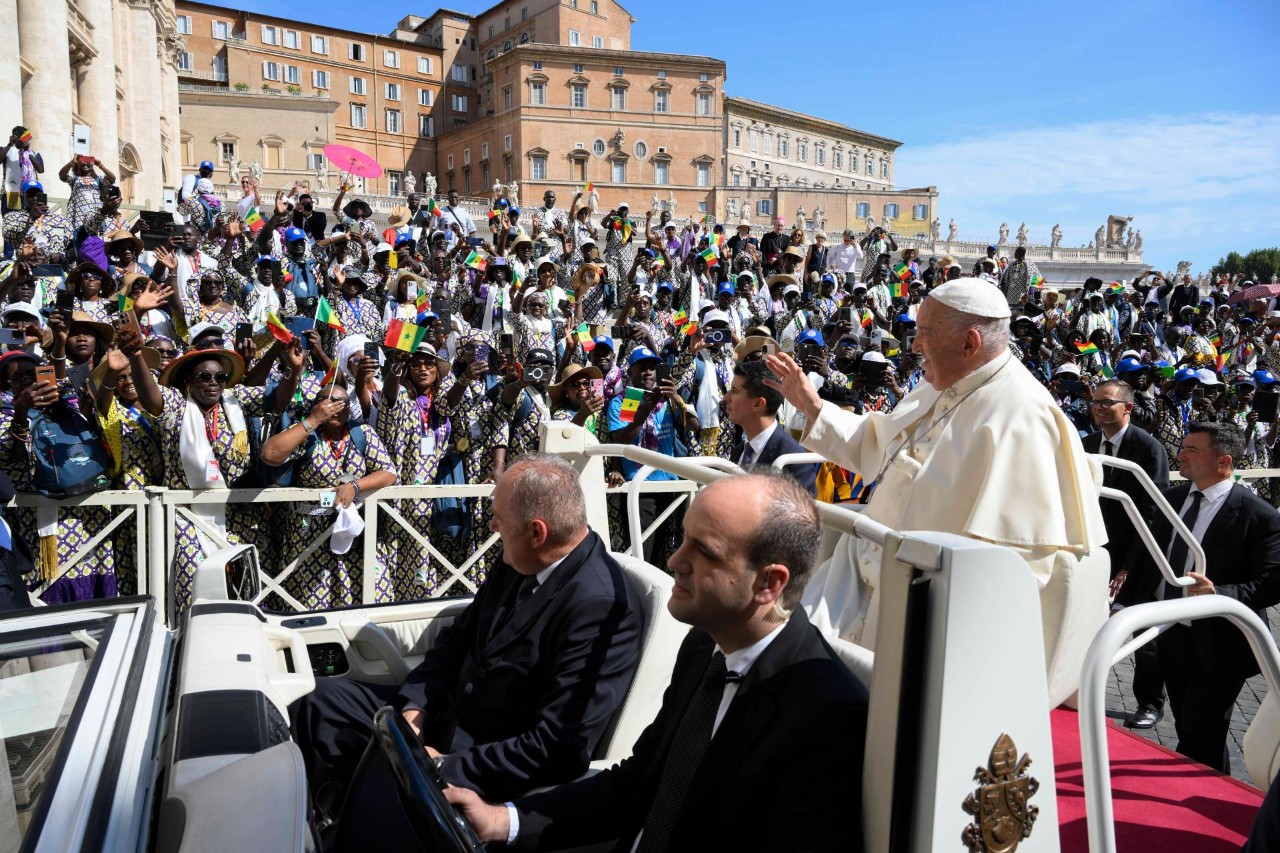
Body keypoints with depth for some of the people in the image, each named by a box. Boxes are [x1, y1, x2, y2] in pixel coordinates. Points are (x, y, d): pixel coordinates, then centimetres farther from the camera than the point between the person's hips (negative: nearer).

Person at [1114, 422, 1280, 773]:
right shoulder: (1173, 499, 5)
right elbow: (1149, 557, 13)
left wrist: (1220, 593, -32)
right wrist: (1126, 604, 10)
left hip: (1217, 645, -7)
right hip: (1170, 636, 7)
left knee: (1198, 745, 0)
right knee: (1189, 734, 20)